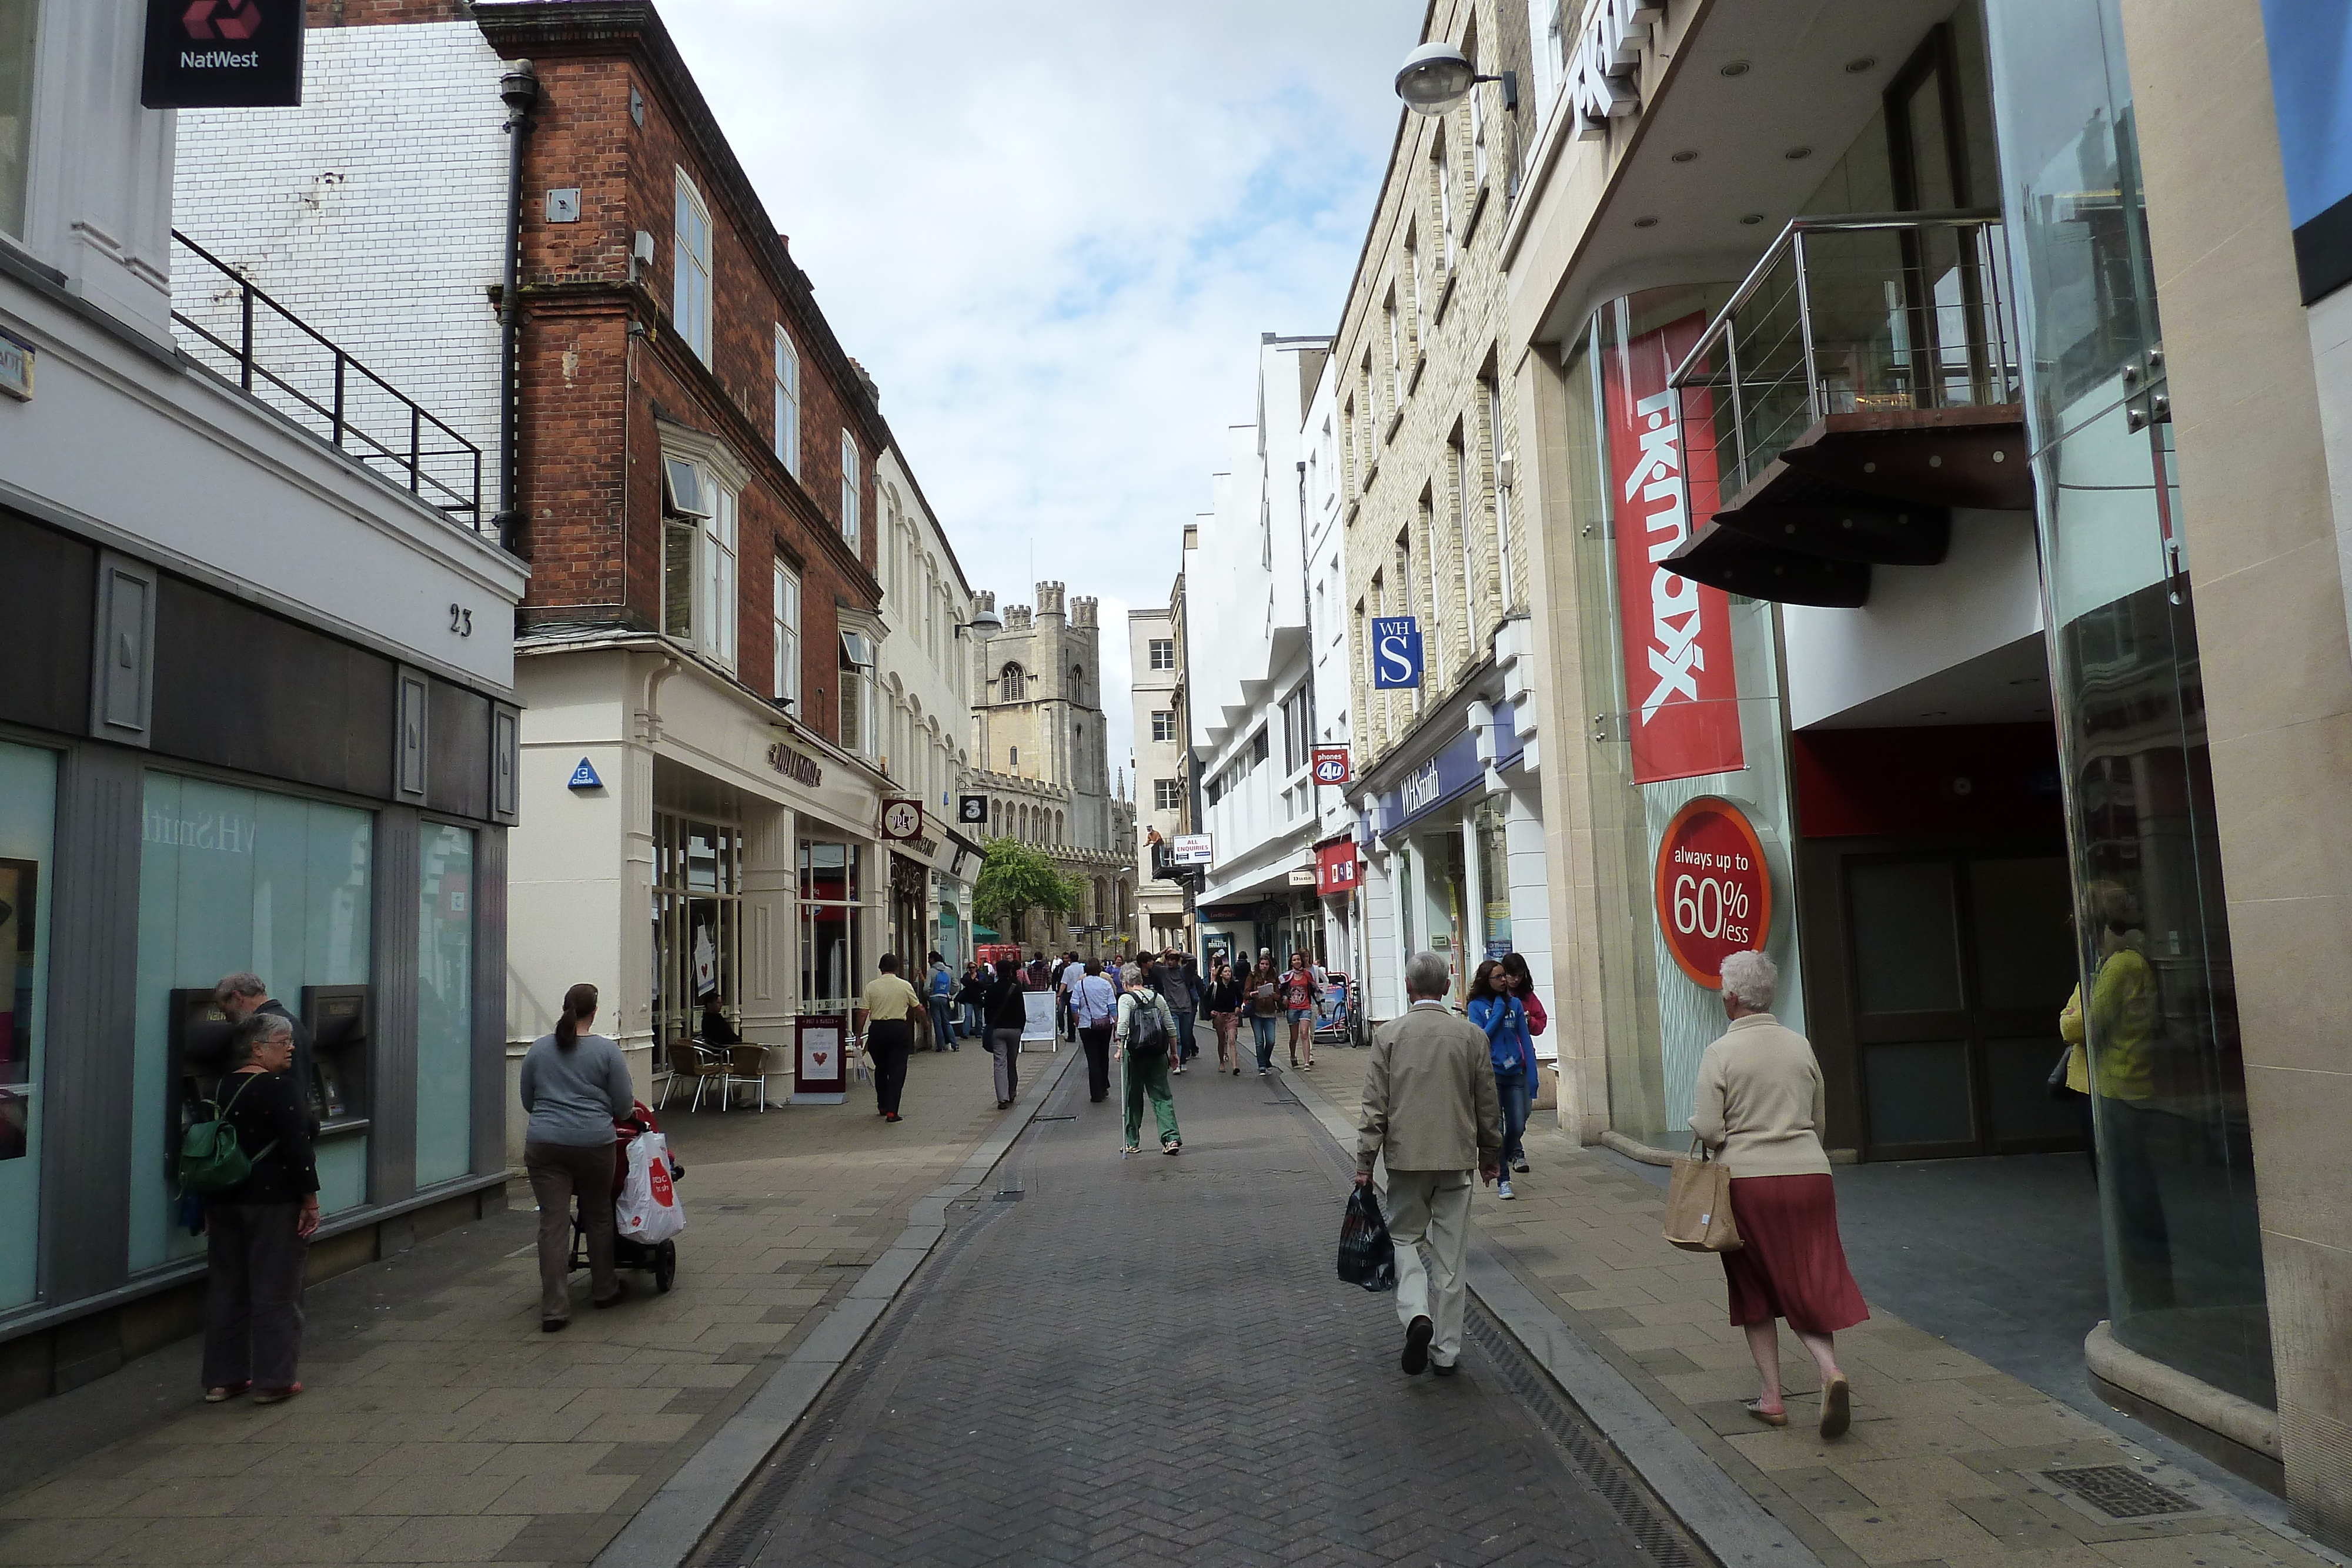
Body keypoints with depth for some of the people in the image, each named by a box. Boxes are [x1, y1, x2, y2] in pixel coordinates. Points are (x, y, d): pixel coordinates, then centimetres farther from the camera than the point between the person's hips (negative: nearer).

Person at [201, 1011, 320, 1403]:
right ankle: (273, 1381, 3)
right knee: (275, 1290, 0)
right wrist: (310, 1200, -13)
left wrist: (212, 1204, 23)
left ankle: (221, 1378, 20)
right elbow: (297, 1147, -18)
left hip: (223, 1201, 8)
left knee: (226, 1288, 14)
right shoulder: (277, 1088, -15)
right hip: (273, 1201, -8)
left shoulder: (223, 1087, 10)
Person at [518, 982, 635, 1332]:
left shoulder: (538, 1049, 7)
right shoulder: (607, 1050, -2)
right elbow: (624, 1106, 1)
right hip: (594, 1144, -1)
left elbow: (528, 1102, 16)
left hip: (544, 1143, 2)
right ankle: (603, 1290, 29)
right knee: (598, 1216, 15)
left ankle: (554, 1307, -3)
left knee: (553, 1224, 1)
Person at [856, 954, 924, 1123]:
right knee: (897, 1070, 0)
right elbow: (918, 1009, 9)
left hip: (877, 1029, 2)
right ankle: (891, 1111, -7)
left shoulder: (871, 986, 0)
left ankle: (882, 1107, 27)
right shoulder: (905, 986, -1)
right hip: (899, 1028, -2)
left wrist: (859, 1034, 7)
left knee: (880, 1069, 18)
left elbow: (863, 1013, -3)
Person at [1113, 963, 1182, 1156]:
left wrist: (1120, 1049, -10)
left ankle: (1132, 1142, 17)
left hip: (1135, 1053, -3)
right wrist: (1174, 1052, 16)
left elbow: (1123, 1026, -16)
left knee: (1133, 1097, 9)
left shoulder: (1126, 999, -5)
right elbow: (1171, 1027, 9)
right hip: (1158, 1053, 3)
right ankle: (1172, 1138, -8)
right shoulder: (1158, 998, 9)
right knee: (1162, 1095, 6)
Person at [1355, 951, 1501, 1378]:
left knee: (1404, 1237, 14)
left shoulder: (1389, 1035, -6)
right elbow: (1488, 1105, 5)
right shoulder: (1471, 1036, -2)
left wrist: (1365, 1162, 1)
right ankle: (1446, 1350, 15)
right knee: (1450, 1254, 9)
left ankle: (1417, 1315, -10)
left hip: (1406, 1155, -1)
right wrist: (1490, 1154, 19)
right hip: (1457, 1157, 1)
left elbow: (1374, 1106, -6)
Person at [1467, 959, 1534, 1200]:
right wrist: (1498, 1013, -12)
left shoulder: (1515, 1004, 8)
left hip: (1515, 1074, 3)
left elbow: (1525, 1041, 7)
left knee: (1518, 1127, 4)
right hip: (1491, 1075, -3)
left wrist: (1532, 1077, 1)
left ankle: (1502, 1161, 33)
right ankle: (1503, 1180, 7)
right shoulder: (1477, 1006, -1)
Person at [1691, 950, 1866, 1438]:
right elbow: (1819, 1121, 13)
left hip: (1748, 1179, -3)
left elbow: (1708, 1132, -11)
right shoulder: (1800, 1045, 5)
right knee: (1808, 1285, 10)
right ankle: (1830, 1370, -13)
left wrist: (1696, 1121, 10)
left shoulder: (1720, 1053, -9)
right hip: (1809, 1176, 3)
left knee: (1755, 1290, 13)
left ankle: (1772, 1396, 15)